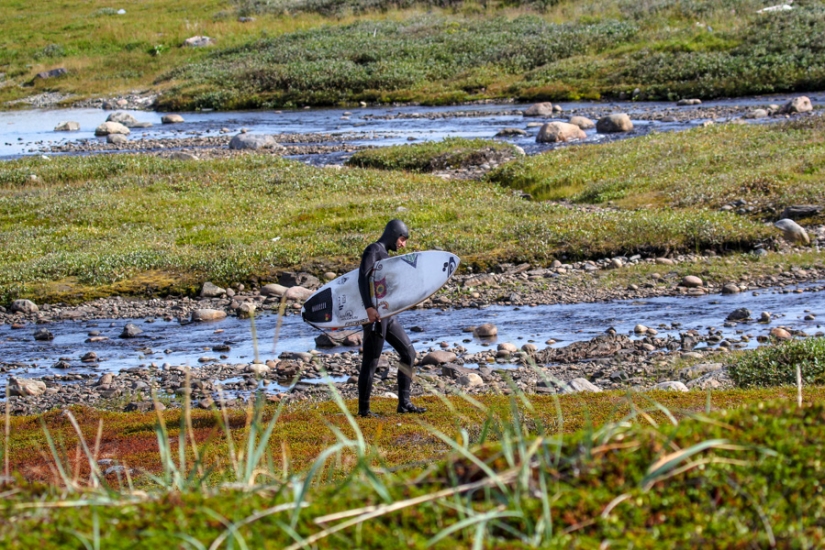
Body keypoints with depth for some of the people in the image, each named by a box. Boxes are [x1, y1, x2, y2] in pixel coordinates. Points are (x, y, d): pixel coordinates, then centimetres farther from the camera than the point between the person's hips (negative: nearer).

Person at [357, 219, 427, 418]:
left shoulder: (384, 254, 20)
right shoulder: (373, 250, -8)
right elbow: (363, 277, -21)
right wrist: (369, 307, -30)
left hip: (387, 315, 10)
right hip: (375, 314, -10)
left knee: (408, 353, 8)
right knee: (371, 361, -5)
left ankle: (404, 403, 9)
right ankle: (363, 409, 0)